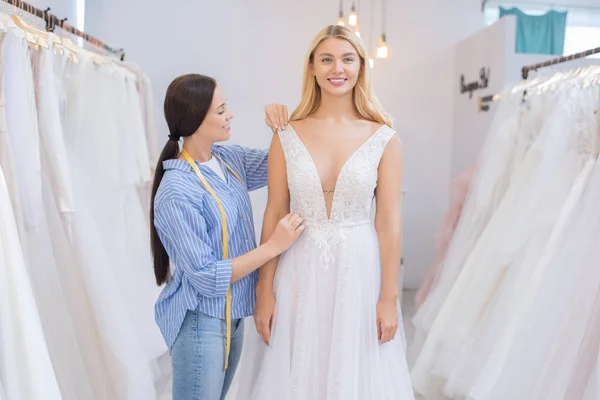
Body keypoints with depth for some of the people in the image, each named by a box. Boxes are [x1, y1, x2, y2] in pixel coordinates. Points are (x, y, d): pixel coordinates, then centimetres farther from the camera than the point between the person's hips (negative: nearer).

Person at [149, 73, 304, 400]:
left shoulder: (229, 158, -1)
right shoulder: (177, 192, -24)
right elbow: (207, 278, -22)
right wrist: (273, 246, -22)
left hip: (231, 314, 8)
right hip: (201, 321, -8)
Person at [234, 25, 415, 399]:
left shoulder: (384, 139, -3)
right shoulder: (287, 136, -1)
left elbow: (389, 221, -3)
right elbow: (274, 215, 0)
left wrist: (389, 298, -3)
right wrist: (265, 291, -1)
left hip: (358, 271, 0)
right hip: (300, 273, 1)